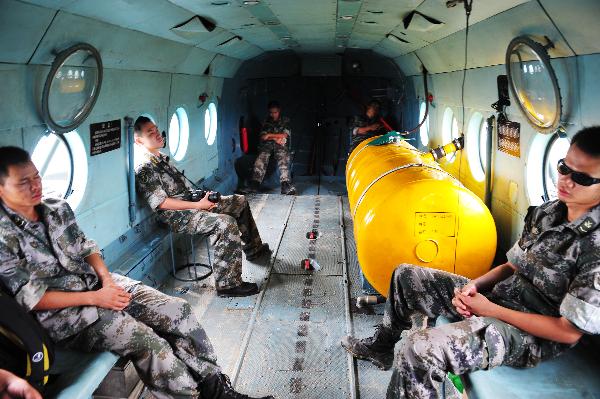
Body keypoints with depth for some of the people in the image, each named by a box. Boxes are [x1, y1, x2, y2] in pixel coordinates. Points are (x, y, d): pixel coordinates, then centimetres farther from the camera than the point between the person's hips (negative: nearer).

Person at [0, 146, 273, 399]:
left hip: (96, 284, 6)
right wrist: (95, 298, -18)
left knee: (177, 309, -9)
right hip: (61, 315, -6)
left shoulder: (57, 208, 7)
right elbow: (30, 297, -15)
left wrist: (107, 279, -7)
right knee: (147, 342, -25)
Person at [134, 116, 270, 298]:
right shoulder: (144, 170, -16)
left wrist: (202, 197, 8)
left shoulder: (162, 158, 14)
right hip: (178, 216, -10)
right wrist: (198, 205, -20)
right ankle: (228, 284, -28)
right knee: (226, 223, -32)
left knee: (240, 201, 15)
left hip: (192, 202, 10)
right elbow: (162, 203, -21)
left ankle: (253, 249, 32)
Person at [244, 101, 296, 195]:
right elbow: (263, 136, 10)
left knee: (283, 159, -36)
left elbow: (284, 135, 4)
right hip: (267, 145, 2)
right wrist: (276, 138, -4)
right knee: (261, 158, -31)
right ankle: (254, 185, -44)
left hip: (281, 145, -2)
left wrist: (269, 135, 1)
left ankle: (286, 185, -50)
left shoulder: (285, 120, 15)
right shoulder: (266, 121, 21)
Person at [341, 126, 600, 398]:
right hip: (498, 294, 9)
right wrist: (474, 286, -7)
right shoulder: (546, 212, 1)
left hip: (532, 334, -8)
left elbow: (569, 332, -21)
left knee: (419, 350, -32)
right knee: (405, 276, 15)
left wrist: (491, 309, -18)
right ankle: (381, 347, 35)